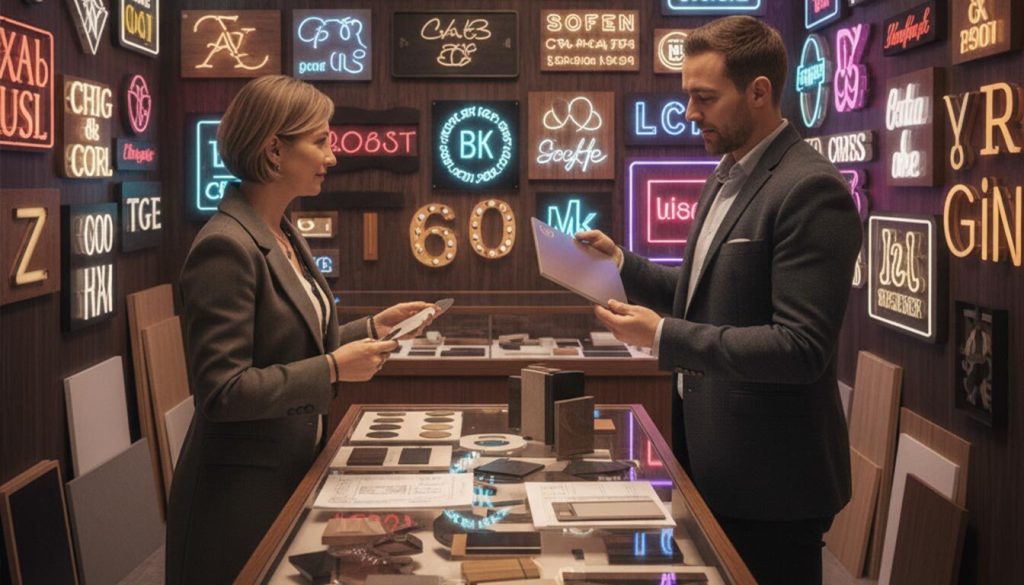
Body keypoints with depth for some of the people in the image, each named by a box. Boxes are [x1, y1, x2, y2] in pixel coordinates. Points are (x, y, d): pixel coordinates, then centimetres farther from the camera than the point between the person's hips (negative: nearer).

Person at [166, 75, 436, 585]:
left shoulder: (284, 236, 7)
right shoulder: (226, 247, -21)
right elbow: (221, 391, -24)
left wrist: (371, 328, 4)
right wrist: (333, 369, -22)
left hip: (293, 472, 9)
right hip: (242, 491, -9)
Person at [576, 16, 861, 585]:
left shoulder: (810, 190, -19)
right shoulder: (726, 177, 11)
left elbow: (801, 349, -25)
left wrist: (663, 338, -27)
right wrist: (623, 265, 3)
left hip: (768, 476, -9)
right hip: (709, 455, 9)